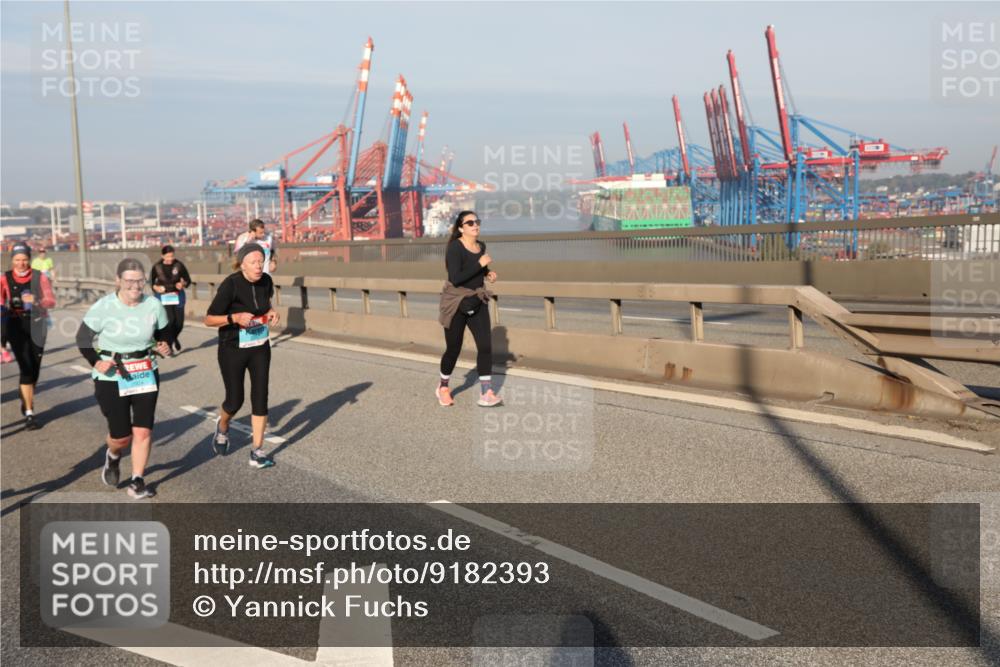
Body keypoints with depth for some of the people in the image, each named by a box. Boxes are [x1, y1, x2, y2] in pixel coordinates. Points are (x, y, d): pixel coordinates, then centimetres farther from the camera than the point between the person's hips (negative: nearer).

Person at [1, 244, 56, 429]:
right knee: (26, 368, -10)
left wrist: (36, 300, -25)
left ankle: (27, 402, 37)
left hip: (36, 325, 2)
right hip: (16, 326, -2)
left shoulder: (39, 277, 0)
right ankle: (29, 413, -6)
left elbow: (52, 301, -6)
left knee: (35, 368, 10)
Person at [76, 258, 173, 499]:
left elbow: (165, 333, 11)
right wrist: (96, 361, -21)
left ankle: (137, 482, 16)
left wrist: (165, 346, -12)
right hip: (111, 378, -2)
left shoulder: (154, 305, -6)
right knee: (121, 436, 4)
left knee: (143, 432, -1)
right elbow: (83, 338, -4)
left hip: (146, 376, 2)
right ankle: (113, 456, 40)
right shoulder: (103, 307, -14)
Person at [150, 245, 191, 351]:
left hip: (177, 296, 2)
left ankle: (175, 338, 37)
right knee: (170, 319, -17)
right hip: (163, 296, -2)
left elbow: (188, 279, 2)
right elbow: (151, 281, 6)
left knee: (179, 322, 2)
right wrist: (156, 288, -14)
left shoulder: (179, 265, -6)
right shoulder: (157, 267, -6)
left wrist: (183, 284, -19)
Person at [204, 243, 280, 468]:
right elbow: (209, 320, -16)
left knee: (260, 397, -1)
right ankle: (222, 428, 39)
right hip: (233, 350, -4)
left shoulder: (266, 281, -4)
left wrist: (271, 312, -4)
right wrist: (235, 317, -32)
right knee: (235, 400, 4)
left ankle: (257, 451, 7)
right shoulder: (230, 285, -21)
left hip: (260, 348, 4)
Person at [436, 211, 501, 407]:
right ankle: (443, 387, 31)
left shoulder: (481, 246, 4)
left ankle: (486, 394, -5)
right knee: (453, 349, 7)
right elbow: (455, 278, -27)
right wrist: (480, 264, -26)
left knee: (485, 345, -8)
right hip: (456, 303, -5)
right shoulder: (455, 247, -17)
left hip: (477, 303, 5)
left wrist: (488, 273, 1)